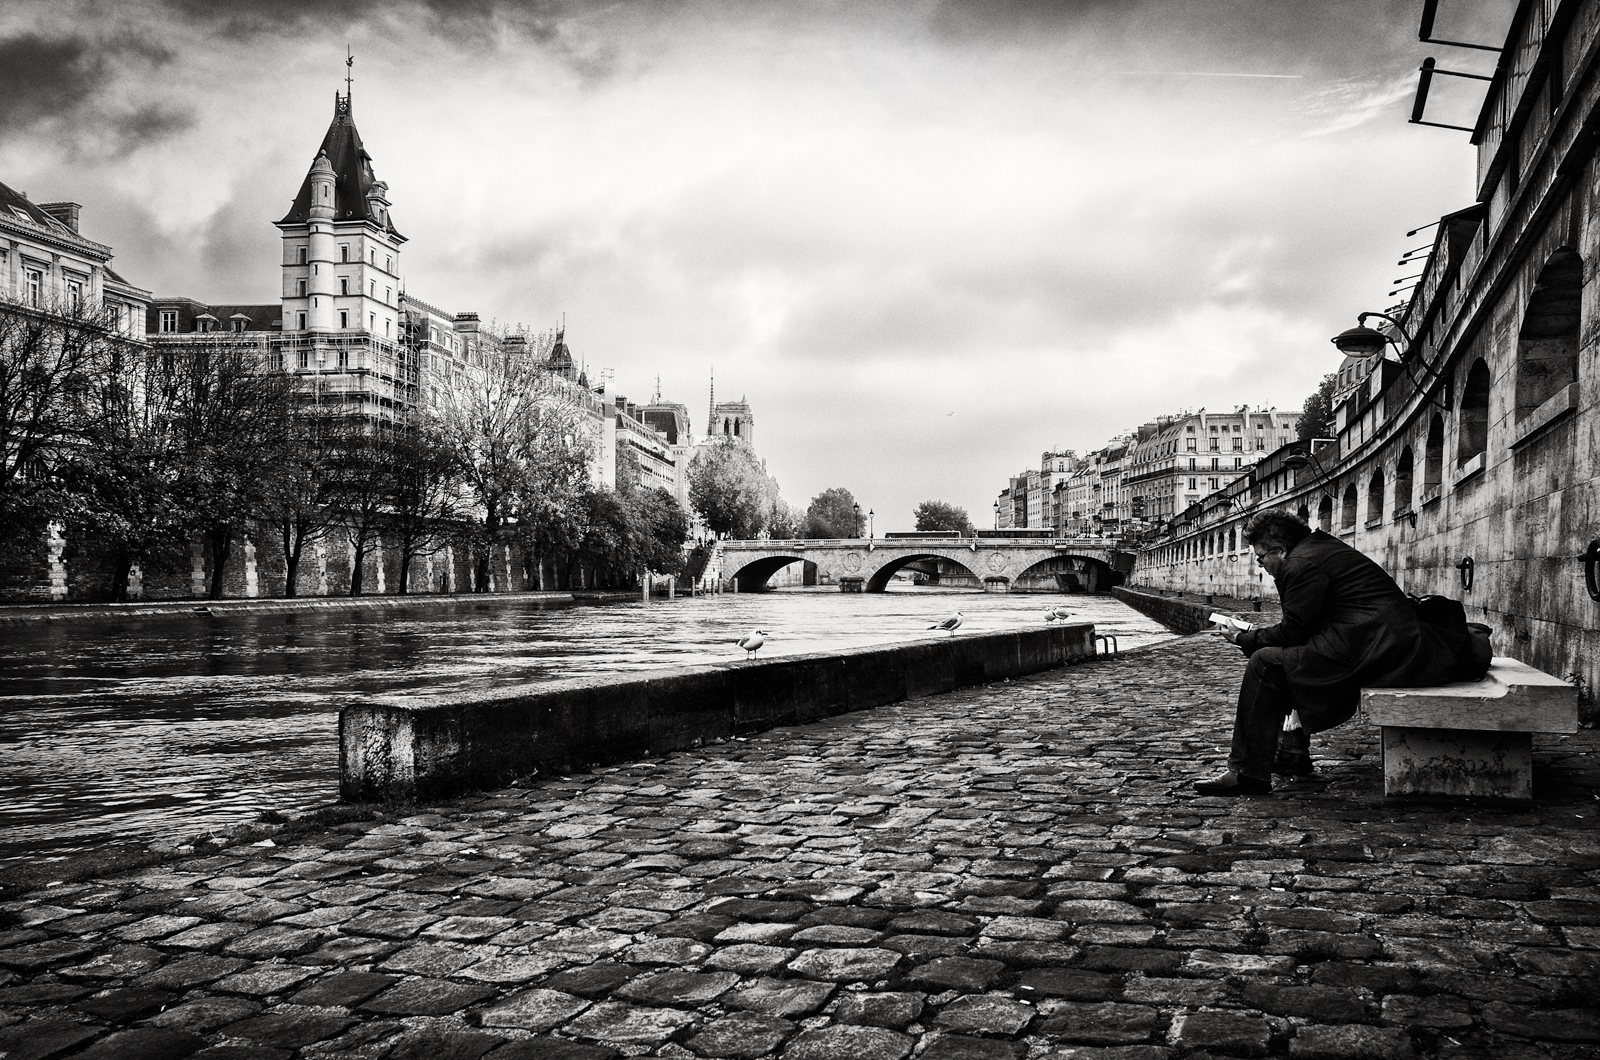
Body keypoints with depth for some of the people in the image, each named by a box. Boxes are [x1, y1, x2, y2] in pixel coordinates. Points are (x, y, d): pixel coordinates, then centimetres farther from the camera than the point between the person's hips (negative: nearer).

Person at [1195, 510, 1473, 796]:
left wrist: (1244, 639, 2)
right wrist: (1254, 635, 19)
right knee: (1290, 657, 27)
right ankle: (1293, 753, 28)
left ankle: (1248, 773, -12)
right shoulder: (1324, 549, 21)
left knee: (1265, 663, -12)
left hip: (1374, 651, -11)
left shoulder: (1303, 564, -11)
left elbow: (1293, 632, -11)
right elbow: (1301, 627, 24)